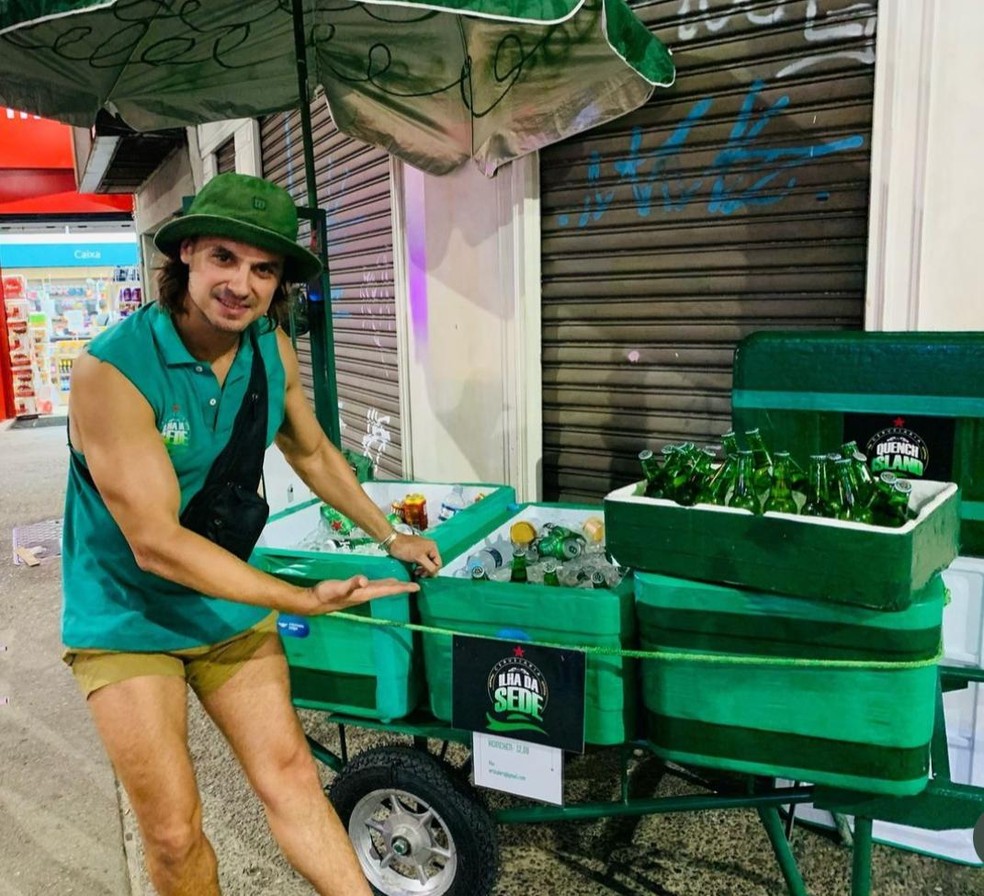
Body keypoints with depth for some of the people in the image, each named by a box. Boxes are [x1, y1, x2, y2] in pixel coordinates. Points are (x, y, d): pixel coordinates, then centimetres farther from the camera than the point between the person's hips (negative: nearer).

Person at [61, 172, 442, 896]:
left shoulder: (274, 351, -7)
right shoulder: (113, 371, -25)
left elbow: (314, 453, 11)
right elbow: (156, 543, -26)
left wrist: (391, 538, 14)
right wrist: (304, 600, -28)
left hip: (229, 602, 4)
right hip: (128, 616, -4)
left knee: (289, 773, 4)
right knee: (174, 832, 2)